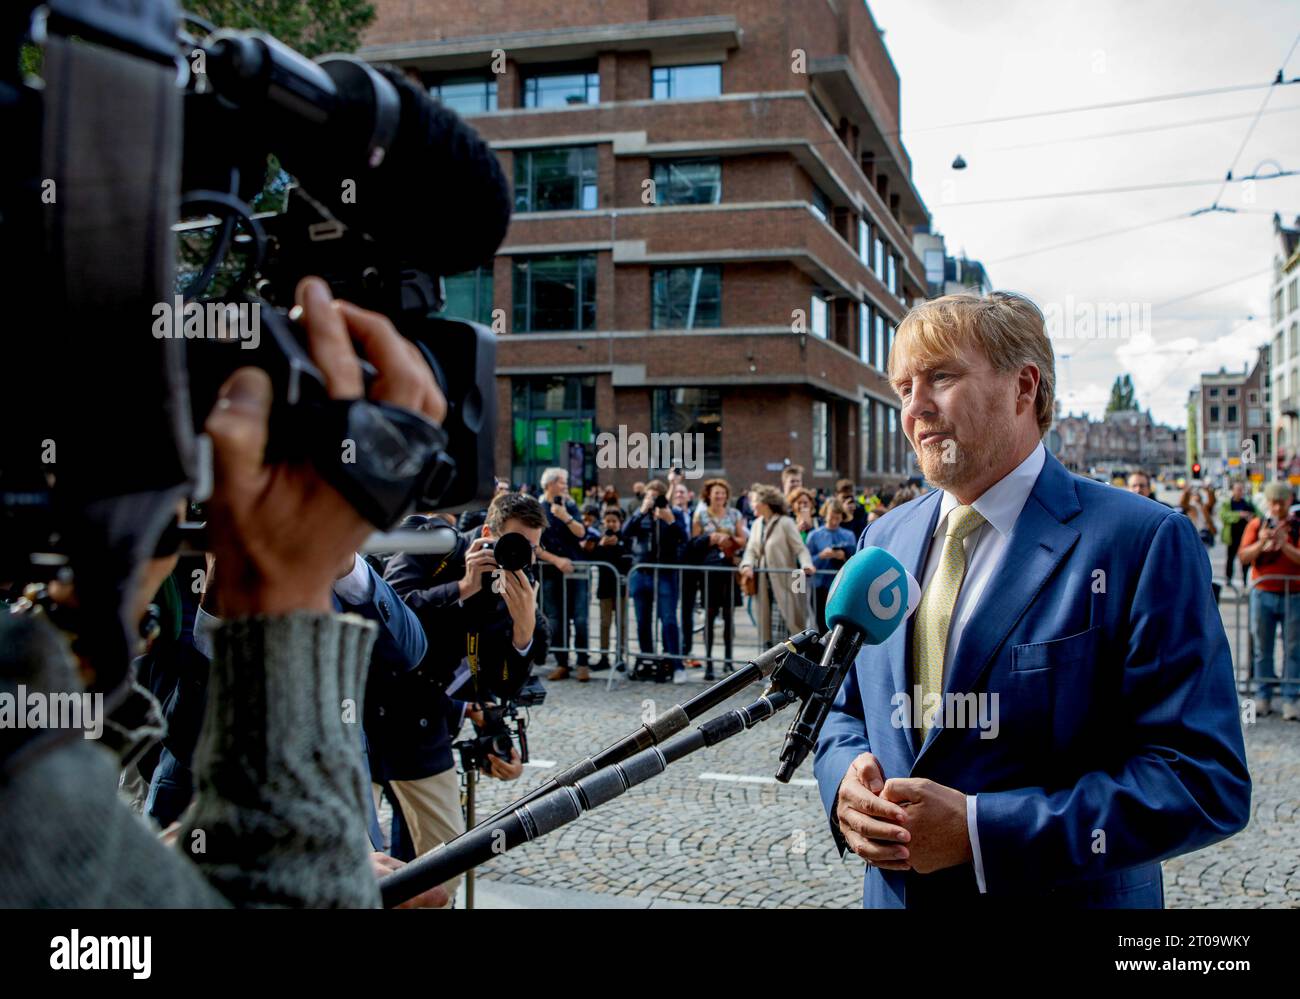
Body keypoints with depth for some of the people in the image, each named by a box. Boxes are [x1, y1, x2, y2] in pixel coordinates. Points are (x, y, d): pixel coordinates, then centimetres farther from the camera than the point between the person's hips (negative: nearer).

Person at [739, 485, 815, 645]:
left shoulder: (785, 522, -10)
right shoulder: (757, 523, 10)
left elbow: (800, 548, -12)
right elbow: (751, 549, 7)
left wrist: (806, 565, -31)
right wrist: (748, 565, -13)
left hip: (784, 582, -7)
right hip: (764, 582, 7)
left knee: (792, 622, -5)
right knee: (765, 622, 11)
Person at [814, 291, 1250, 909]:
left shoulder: (1142, 541, -15)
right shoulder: (885, 539, 4)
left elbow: (1205, 782, -19)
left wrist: (981, 829, -24)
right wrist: (845, 782, -11)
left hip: (1065, 898, -5)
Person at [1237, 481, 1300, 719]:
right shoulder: (1256, 524, 7)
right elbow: (1243, 557, 0)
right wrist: (1261, 543, -16)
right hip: (1263, 593, 1)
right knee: (1262, 648, 5)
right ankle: (1263, 696, 12)